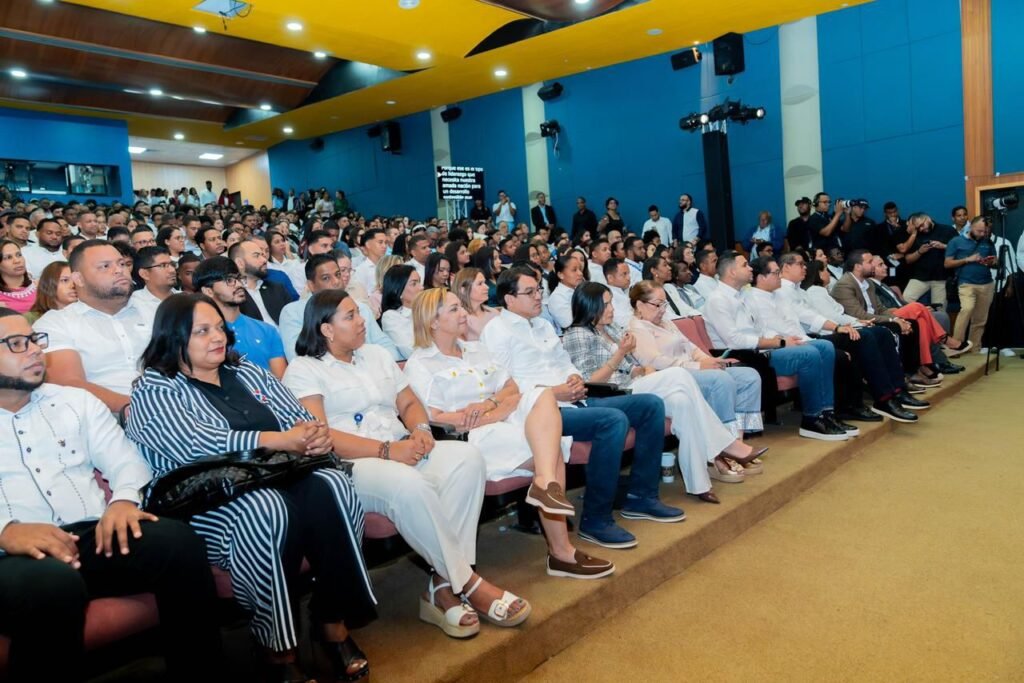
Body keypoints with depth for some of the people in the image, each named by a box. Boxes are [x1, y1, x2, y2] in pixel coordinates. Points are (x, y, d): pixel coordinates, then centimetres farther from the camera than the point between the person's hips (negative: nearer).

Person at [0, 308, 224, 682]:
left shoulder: (75, 400, 21)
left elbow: (125, 459, 13)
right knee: (54, 583, -39)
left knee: (178, 541, -27)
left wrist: (123, 499, -10)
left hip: (93, 536, 3)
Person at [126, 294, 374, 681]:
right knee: (267, 508, -37)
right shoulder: (154, 390, 0)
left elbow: (298, 417, 13)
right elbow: (196, 445, -18)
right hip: (206, 503, -5)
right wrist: (278, 440, -20)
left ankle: (333, 621, -16)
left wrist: (315, 434, -11)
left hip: (277, 479, 5)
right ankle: (276, 647, -22)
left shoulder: (247, 373, 19)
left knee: (331, 487, -26)